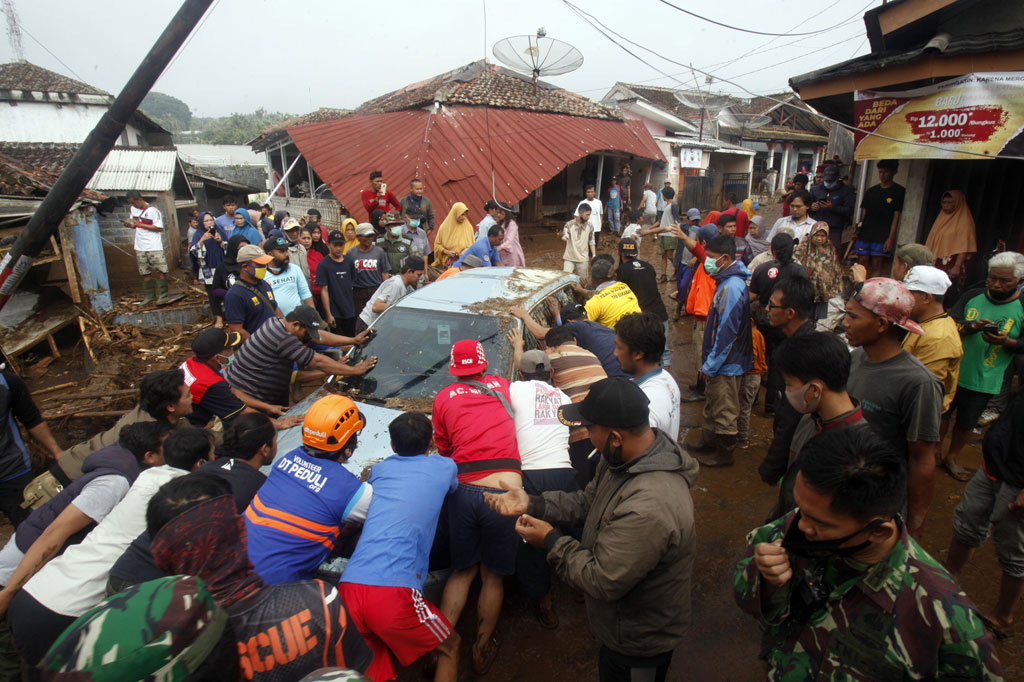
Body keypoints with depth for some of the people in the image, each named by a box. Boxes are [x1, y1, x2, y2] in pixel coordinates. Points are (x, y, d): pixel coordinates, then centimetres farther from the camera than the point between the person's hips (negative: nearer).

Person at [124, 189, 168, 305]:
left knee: (160, 271, -9)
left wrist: (139, 224, -16)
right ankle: (149, 296, 14)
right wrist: (130, 224, -1)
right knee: (144, 273, 7)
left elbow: (159, 228, -15)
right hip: (140, 248, 6)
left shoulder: (153, 210, -10)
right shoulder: (132, 209, 11)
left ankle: (162, 295, -4)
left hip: (154, 247, -6)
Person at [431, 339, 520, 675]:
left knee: (462, 570, 21)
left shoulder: (444, 398, 10)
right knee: (493, 575, 17)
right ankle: (482, 650, 26)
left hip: (463, 490, 1)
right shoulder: (502, 385, 12)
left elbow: (443, 449, 17)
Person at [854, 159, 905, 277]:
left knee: (876, 265, -4)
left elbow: (896, 216, -3)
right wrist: (859, 229, 6)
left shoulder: (899, 191, 2)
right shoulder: (871, 191, 13)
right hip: (865, 232, 4)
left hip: (882, 236, -3)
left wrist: (891, 238, -10)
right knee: (863, 261, 2)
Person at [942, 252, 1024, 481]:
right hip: (952, 372, 1)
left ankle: (951, 458, 34)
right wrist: (973, 326, -23)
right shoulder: (973, 296, 1)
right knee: (939, 416, 10)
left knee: (966, 424, 13)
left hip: (984, 381, -1)